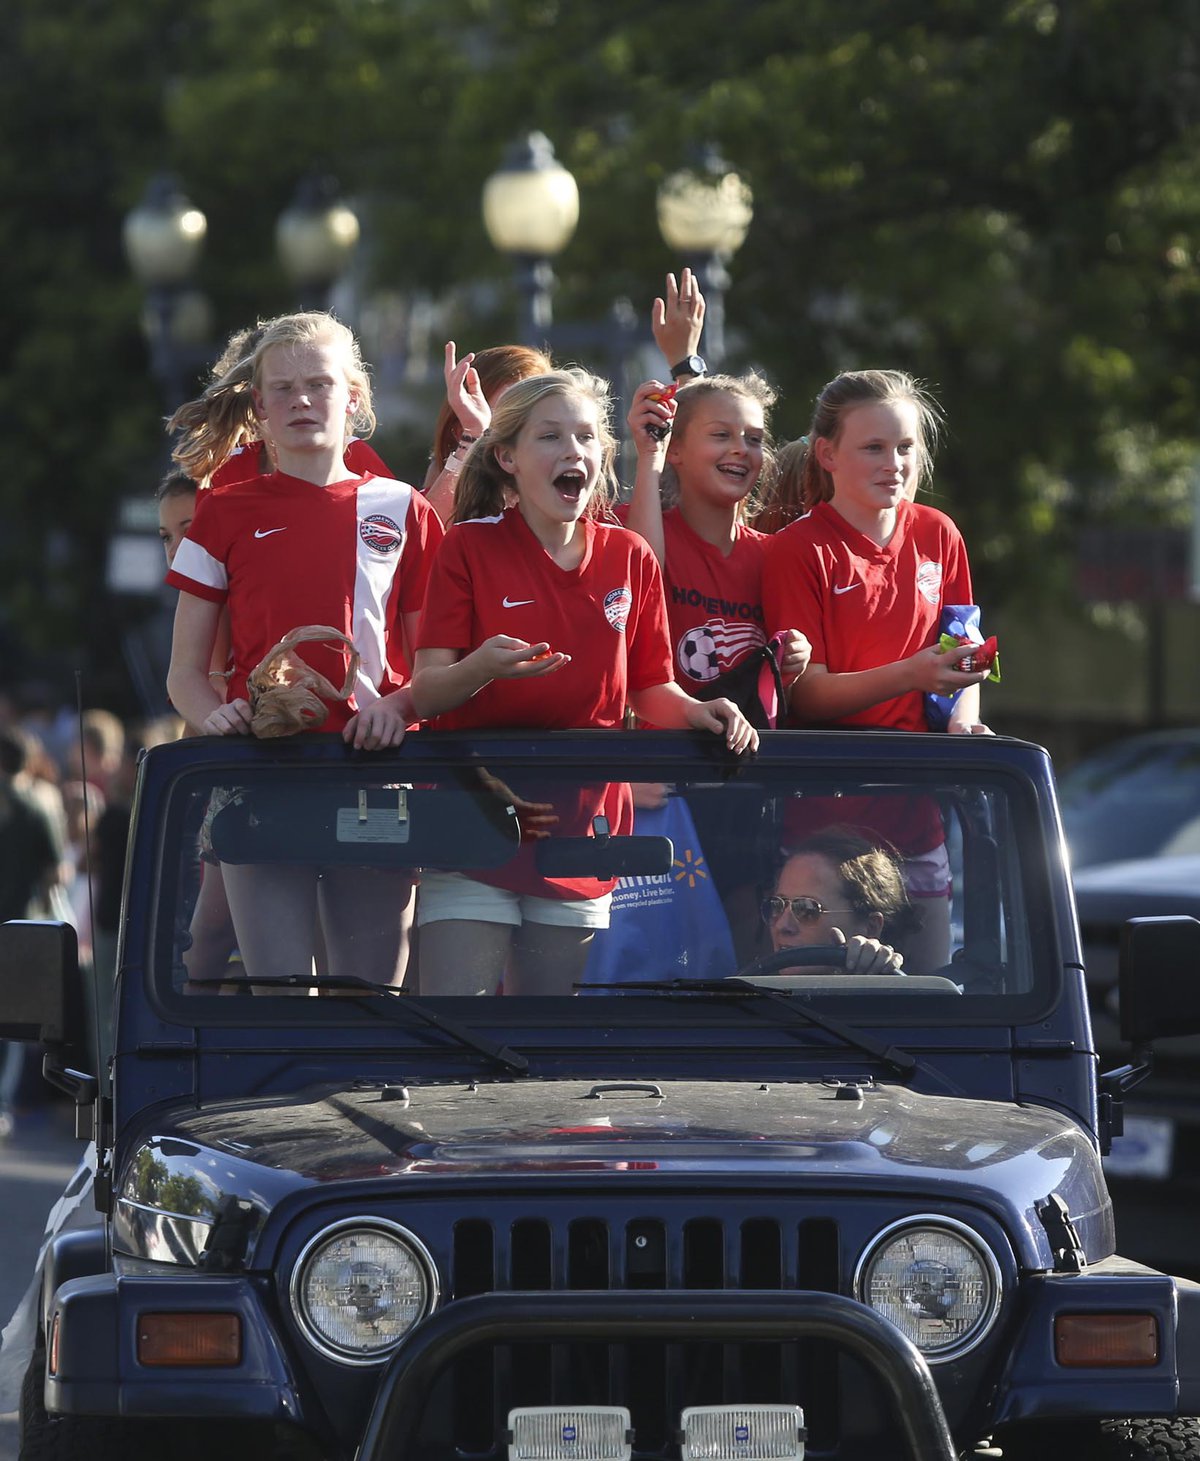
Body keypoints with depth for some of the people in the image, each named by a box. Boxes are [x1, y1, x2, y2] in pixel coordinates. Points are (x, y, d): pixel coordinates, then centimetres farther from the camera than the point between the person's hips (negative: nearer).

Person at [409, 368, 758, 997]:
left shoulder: (629, 558, 7)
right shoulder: (469, 548, -3)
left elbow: (649, 690, 11)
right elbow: (425, 694, -8)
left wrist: (695, 711, -10)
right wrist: (479, 670, -29)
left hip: (584, 823, 3)